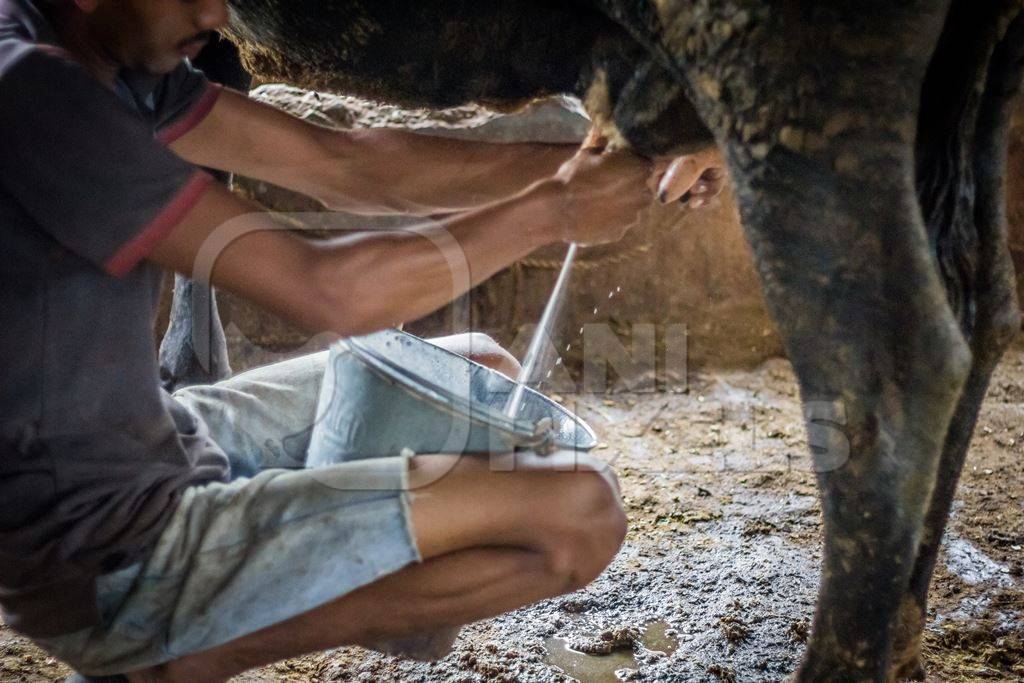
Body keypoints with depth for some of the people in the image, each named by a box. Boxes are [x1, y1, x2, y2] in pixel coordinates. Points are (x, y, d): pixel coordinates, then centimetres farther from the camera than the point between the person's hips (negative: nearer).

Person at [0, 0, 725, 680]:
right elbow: (324, 291, -26)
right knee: (577, 514, -15)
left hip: (153, 443, 10)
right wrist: (552, 209, -14)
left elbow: (347, 164, 3)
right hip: (108, 557, -9)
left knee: (479, 369, 17)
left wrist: (576, 163, -4)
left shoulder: (121, 63, 5)